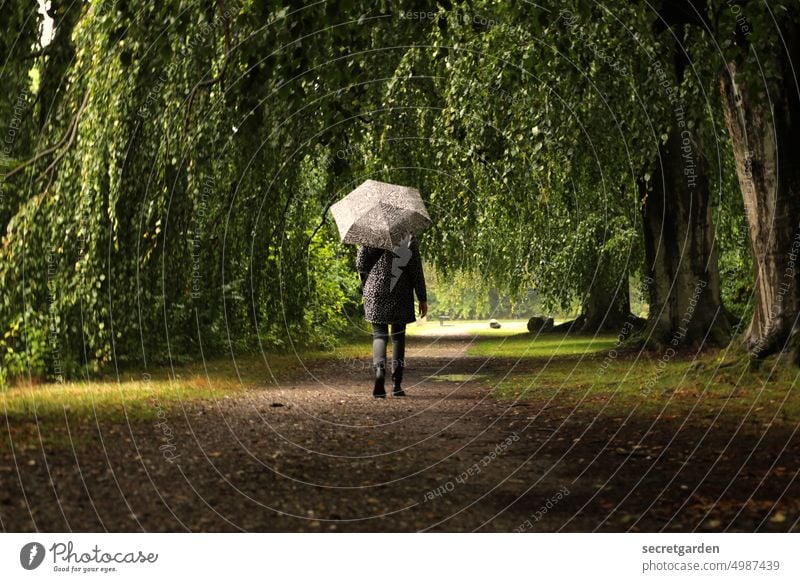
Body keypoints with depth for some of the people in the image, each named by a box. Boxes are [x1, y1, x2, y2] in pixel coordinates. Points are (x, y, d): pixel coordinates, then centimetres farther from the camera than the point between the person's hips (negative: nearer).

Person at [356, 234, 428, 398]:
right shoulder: (410, 240, -2)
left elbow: (360, 263, -4)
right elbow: (416, 270, -3)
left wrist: (366, 283, 14)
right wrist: (422, 298, 1)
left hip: (376, 291, 0)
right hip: (401, 296, 0)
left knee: (379, 335, 6)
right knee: (398, 336, 11)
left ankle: (379, 368, -23)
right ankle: (397, 385, 9)